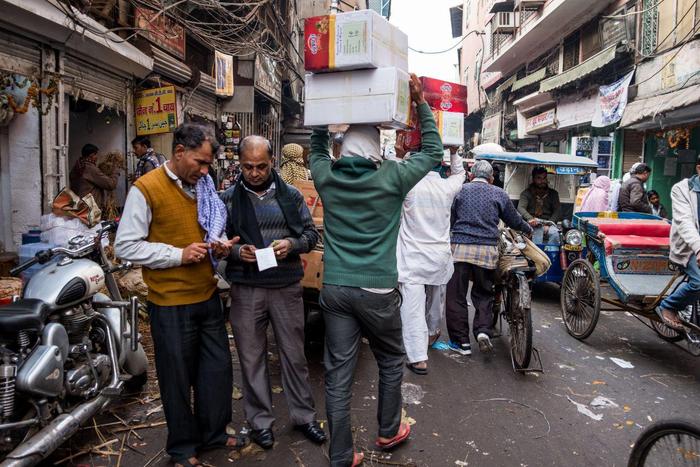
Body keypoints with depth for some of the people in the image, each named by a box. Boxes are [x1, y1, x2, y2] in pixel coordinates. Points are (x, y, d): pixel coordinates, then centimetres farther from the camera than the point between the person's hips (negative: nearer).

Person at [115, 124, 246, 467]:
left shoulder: (203, 186, 7)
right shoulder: (146, 188, -12)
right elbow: (125, 246, -13)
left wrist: (220, 245, -3)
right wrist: (179, 254, -19)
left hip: (208, 296, 6)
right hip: (171, 303, -6)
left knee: (218, 368, 16)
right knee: (178, 377, 11)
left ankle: (213, 432, 38)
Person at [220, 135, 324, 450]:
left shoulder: (291, 195, 3)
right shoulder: (228, 199, 2)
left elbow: (311, 233, 7)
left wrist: (292, 243, -13)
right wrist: (237, 251, -14)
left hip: (287, 286, 1)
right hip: (246, 290, 0)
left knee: (294, 354, 11)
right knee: (252, 358, 10)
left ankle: (303, 415, 30)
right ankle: (260, 421, 28)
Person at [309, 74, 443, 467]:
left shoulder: (328, 177, 0)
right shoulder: (391, 178, -7)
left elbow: (317, 149, 23)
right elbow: (433, 152, 7)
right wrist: (422, 104, 13)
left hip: (335, 288, 3)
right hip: (377, 290, -2)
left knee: (339, 372, 7)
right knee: (392, 362, 20)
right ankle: (389, 432, 38)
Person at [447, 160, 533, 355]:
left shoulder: (460, 190, 7)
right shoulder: (499, 194, 11)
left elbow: (449, 220, 7)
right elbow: (514, 220, 20)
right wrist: (528, 229, 39)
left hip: (460, 247, -1)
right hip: (488, 249, 2)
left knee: (456, 295, 6)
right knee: (483, 294, 17)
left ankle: (461, 341, 9)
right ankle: (483, 330, -1)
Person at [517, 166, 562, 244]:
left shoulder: (553, 193, 21)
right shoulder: (527, 193, 15)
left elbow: (557, 211, 9)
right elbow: (520, 208, -2)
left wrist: (548, 224, -11)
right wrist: (530, 218, -24)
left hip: (548, 223, 2)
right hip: (533, 224, -2)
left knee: (554, 233, -31)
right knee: (538, 232, -36)